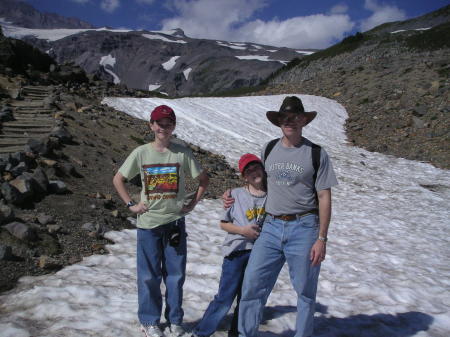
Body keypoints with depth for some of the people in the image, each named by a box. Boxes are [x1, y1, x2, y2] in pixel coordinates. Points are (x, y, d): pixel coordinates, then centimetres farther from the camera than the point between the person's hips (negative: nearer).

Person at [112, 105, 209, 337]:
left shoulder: (183, 153, -2)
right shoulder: (141, 153, -2)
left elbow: (203, 179, 7)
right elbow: (118, 179, 6)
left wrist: (193, 203, -1)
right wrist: (131, 204, -1)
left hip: (175, 222, 1)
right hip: (148, 223, 0)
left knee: (175, 274, 9)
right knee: (148, 275, 8)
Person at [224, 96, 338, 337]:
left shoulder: (316, 154, -2)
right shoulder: (268, 150, 10)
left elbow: (324, 198, -4)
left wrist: (322, 238, -8)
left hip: (304, 228, -3)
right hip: (271, 227, 3)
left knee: (305, 291, 9)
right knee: (252, 284, 3)